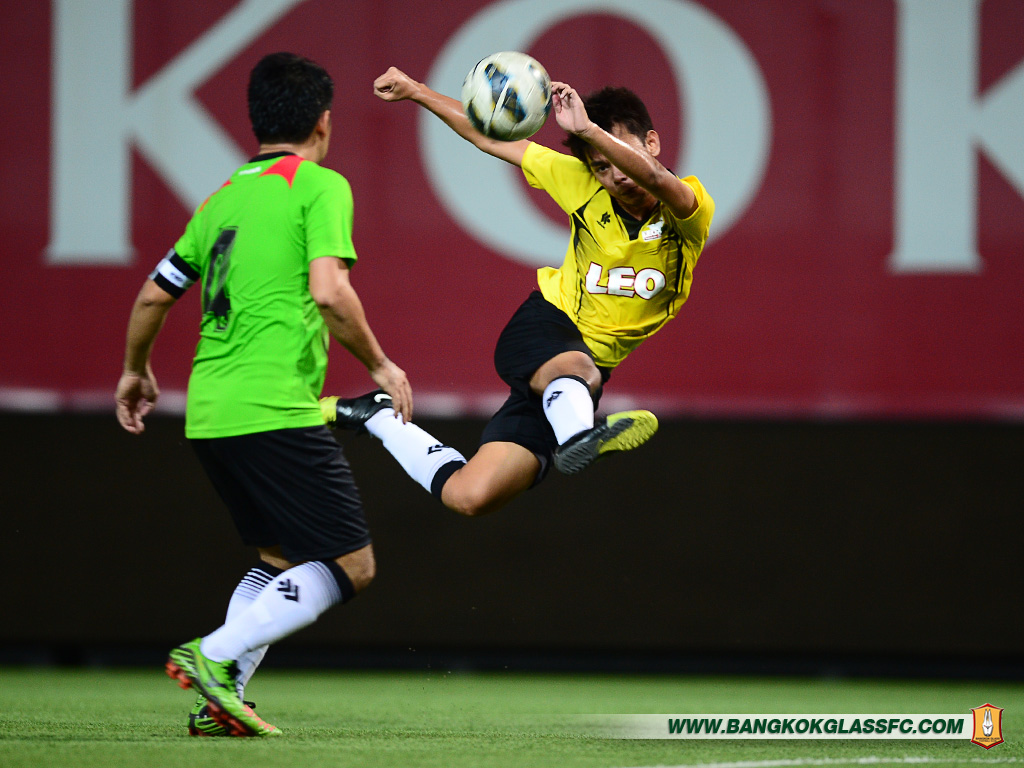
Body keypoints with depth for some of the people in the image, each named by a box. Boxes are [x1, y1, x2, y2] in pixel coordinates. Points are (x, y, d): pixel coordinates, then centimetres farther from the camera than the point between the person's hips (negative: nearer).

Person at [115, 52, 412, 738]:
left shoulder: (224, 198, 17)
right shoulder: (319, 185, -3)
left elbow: (154, 295, 22)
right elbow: (329, 292, -17)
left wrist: (136, 371, 38)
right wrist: (380, 366, -3)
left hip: (208, 415, 8)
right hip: (277, 411, -8)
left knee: (281, 557, 21)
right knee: (352, 564, -2)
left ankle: (220, 699, 8)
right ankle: (215, 655, -15)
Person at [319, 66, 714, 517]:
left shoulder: (690, 208, -14)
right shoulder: (582, 183, -7)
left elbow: (657, 179, -41)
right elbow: (489, 138, 4)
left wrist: (587, 129, -52)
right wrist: (416, 91, 3)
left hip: (594, 365, 1)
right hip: (543, 327, -1)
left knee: (469, 496, -8)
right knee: (574, 369, -42)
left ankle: (378, 416, 14)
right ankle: (578, 437, -74)